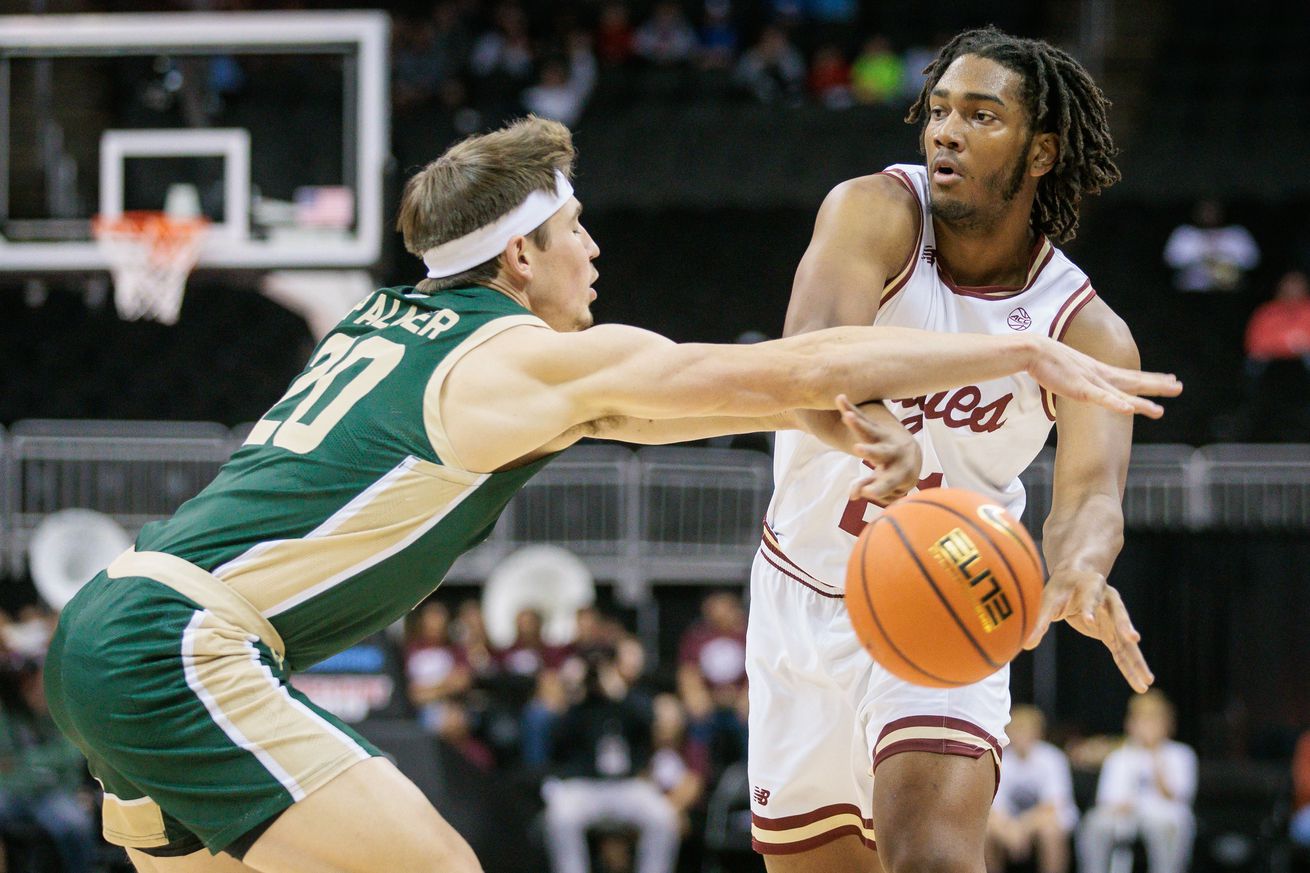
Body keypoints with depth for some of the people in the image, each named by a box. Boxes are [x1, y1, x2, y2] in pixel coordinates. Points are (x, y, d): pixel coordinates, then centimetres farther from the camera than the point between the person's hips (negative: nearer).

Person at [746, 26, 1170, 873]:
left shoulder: (1088, 334, -15)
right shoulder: (876, 214, -16)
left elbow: (1091, 490, -30)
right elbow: (812, 357, -35)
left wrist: (1079, 570, -55)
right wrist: (879, 437, -59)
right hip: (803, 601, 2)